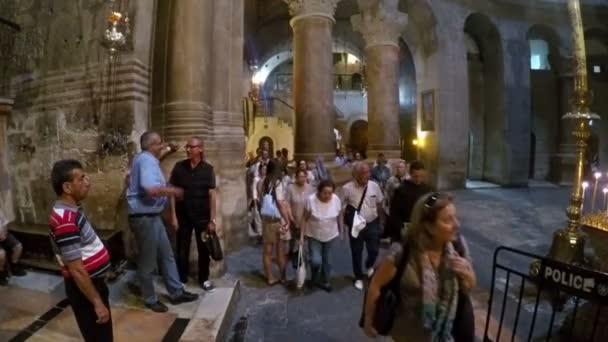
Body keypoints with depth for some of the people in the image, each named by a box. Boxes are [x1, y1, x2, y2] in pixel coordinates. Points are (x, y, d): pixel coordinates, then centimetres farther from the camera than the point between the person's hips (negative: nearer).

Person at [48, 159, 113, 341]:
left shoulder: (72, 210, 3)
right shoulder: (65, 220, -28)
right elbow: (76, 269, -26)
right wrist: (97, 302, -22)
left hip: (94, 282, 9)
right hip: (84, 288, -9)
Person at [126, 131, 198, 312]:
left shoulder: (148, 159, 15)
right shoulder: (146, 160, -19)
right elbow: (150, 189, -35)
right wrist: (172, 190, -20)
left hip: (153, 216, 11)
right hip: (144, 218, -11)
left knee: (166, 256, 15)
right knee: (148, 261, 6)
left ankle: (176, 293, 26)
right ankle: (150, 299, 23)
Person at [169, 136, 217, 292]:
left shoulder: (208, 169, -5)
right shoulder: (179, 167, -3)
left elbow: (212, 194, -5)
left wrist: (212, 219, -7)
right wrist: (173, 215, -5)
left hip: (202, 217, 0)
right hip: (183, 216, 1)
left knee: (204, 249, 10)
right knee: (182, 249, 10)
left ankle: (204, 279, 27)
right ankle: (181, 279, 28)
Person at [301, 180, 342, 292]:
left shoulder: (336, 200, -15)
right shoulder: (311, 200, -22)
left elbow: (338, 217, -1)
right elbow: (305, 218, -12)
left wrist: (341, 231, 7)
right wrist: (302, 235, -10)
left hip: (330, 235, 2)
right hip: (314, 236, -2)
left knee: (326, 260, 15)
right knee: (316, 261, -10)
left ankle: (325, 281, 38)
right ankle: (315, 278, 23)